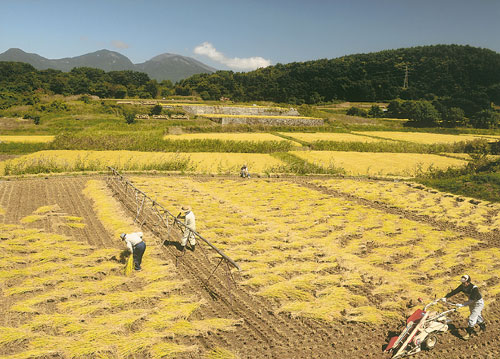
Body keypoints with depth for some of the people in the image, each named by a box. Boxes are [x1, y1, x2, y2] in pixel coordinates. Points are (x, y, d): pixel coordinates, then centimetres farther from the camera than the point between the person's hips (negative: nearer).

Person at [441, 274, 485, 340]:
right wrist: (446, 297, -28)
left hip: (478, 303, -7)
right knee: (477, 316, 24)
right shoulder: (462, 286, -18)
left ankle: (469, 333, 0)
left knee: (472, 318, -11)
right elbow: (455, 291, -20)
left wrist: (462, 304, -47)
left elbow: (472, 300, -40)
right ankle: (483, 328, 46)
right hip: (471, 302, 7)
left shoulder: (474, 288, -37)